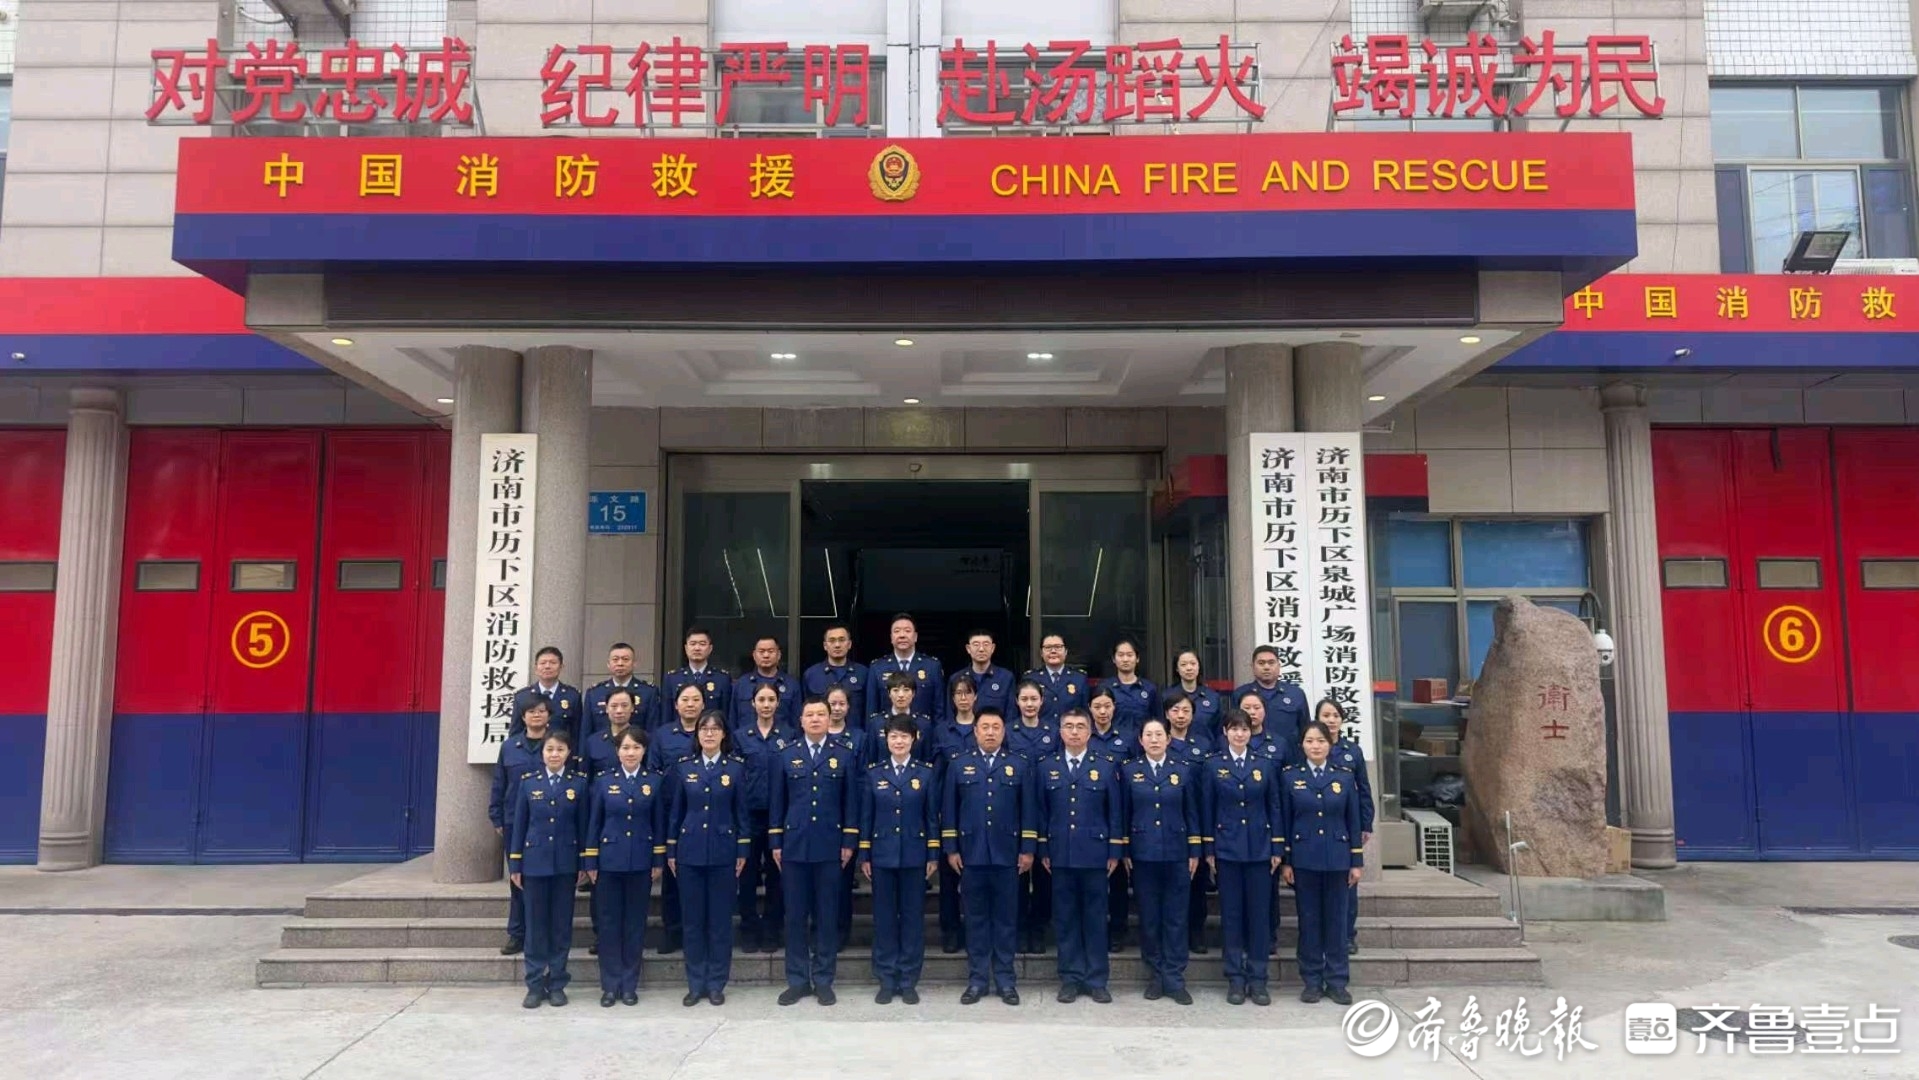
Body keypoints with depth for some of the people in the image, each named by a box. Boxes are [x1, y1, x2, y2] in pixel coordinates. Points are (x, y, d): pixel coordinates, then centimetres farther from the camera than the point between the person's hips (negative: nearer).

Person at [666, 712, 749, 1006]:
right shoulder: (684, 768, 4)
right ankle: (695, 984, 16)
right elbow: (676, 812, 8)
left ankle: (716, 983, 14)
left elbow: (742, 812, 2)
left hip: (723, 852, -1)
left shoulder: (736, 768, 0)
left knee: (720, 920, 4)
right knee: (693, 920, 6)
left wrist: (743, 851, -2)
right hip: (690, 852, 2)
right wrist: (670, 851, 5)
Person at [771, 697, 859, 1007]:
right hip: (794, 845, 1)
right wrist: (775, 842, 2)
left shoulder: (843, 757, 6)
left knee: (827, 915, 4)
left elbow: (851, 802, 4)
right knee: (796, 915, 5)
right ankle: (797, 980, 14)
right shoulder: (787, 756, 7)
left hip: (829, 846, -1)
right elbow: (777, 801, 7)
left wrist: (849, 842, -2)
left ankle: (823, 981, 13)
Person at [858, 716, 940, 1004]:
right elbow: (866, 817, 5)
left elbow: (933, 816, 2)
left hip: (914, 855, -1)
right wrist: (864, 855, 1)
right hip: (882, 855, 1)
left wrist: (933, 855, -2)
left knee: (913, 917, 4)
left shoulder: (927, 773, 1)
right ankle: (886, 980, 15)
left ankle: (909, 981, 13)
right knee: (884, 917, 5)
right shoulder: (873, 773, 4)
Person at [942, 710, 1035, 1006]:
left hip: (1007, 855, 0)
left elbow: (1028, 811, 4)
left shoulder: (1020, 766, 6)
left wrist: (1028, 850, -2)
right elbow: (948, 811, 6)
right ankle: (977, 980, 14)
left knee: (1004, 917, 5)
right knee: (976, 918, 6)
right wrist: (950, 849, 0)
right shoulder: (959, 766, 7)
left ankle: (1005, 980, 14)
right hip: (971, 854, 0)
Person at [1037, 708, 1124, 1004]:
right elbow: (1041, 811, 7)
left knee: (1095, 917, 5)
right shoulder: (1046, 768, 6)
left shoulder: (1106, 767, 2)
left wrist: (1115, 851, -2)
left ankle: (1096, 979, 14)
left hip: (1095, 854, -1)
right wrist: (1043, 850, 2)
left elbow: (1115, 812, 2)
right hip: (1060, 854, 1)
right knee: (1066, 918, 7)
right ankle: (1070, 978, 15)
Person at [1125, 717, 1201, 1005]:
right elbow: (1124, 814, 4)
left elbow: (1192, 813, 5)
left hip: (1176, 854, 0)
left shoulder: (1184, 770, 3)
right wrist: (1124, 852, -1)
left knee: (1175, 918, 2)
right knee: (1149, 917, 6)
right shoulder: (1130, 771, 3)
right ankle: (1155, 977, 17)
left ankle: (1175, 980, 9)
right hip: (1143, 854, 0)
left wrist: (1194, 852, 1)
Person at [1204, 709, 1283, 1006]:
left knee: (1260, 913, 3)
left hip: (1259, 848, 1)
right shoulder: (1214, 765, 2)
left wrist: (1277, 849, 1)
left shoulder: (1265, 765, 5)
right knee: (1231, 914, 4)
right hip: (1227, 848, -1)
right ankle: (1235, 979, 12)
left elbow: (1274, 807, 6)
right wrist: (1209, 850, -1)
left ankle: (1258, 979, 11)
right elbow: (1208, 809, 2)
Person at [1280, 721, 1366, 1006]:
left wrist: (1356, 862, 2)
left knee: (1336, 919, 6)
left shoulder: (1345, 776, 4)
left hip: (1337, 859, 1)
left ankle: (1336, 981, 15)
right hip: (1304, 859, -1)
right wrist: (1284, 861, -3)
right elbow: (1284, 821, 1)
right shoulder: (1291, 777, 1)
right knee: (1309, 920, 5)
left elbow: (1353, 821, 5)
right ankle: (1311, 981, 14)